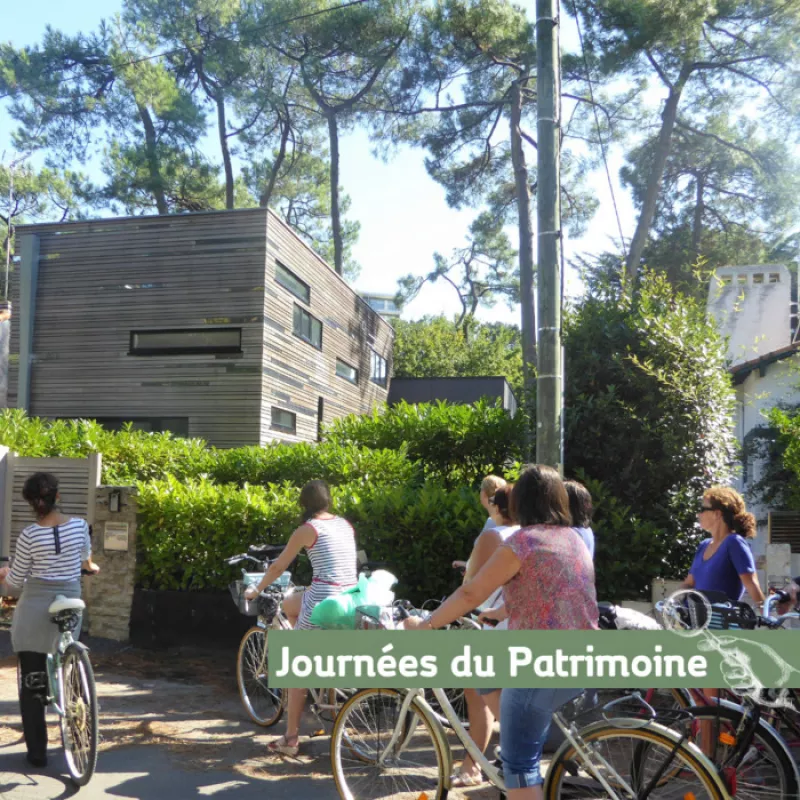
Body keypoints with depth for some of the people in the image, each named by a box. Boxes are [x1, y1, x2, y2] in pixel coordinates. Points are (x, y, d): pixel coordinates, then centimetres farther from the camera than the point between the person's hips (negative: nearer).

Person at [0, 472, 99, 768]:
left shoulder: (29, 535, -13)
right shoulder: (79, 525, -3)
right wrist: (89, 566, 44)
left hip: (34, 611, -3)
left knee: (31, 683, 8)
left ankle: (37, 752, 11)